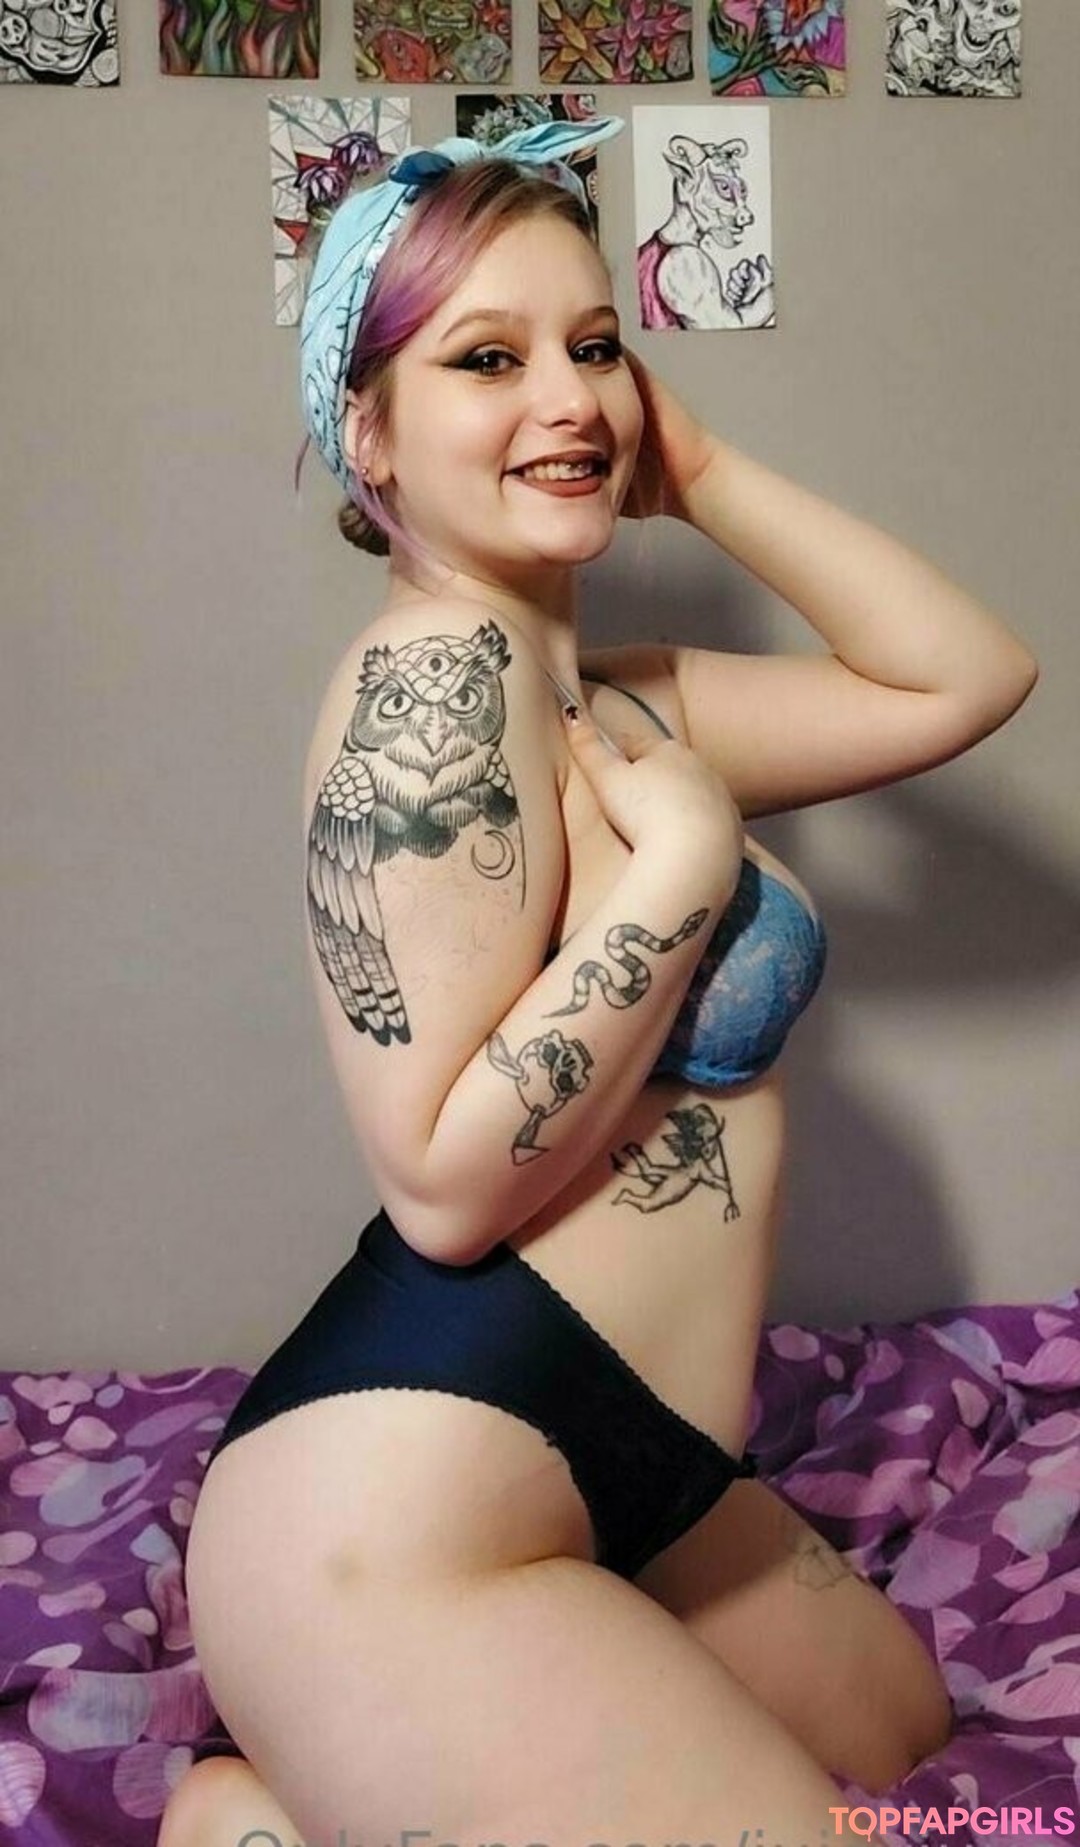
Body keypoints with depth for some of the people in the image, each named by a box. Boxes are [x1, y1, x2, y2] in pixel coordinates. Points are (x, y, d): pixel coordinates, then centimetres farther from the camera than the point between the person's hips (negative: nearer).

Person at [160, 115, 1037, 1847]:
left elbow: (967, 677, 12)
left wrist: (703, 471, 8)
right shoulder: (439, 664, -17)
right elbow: (448, 1180, -22)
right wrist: (684, 859, -17)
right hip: (404, 1517, -9)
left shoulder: (622, 700, 10)